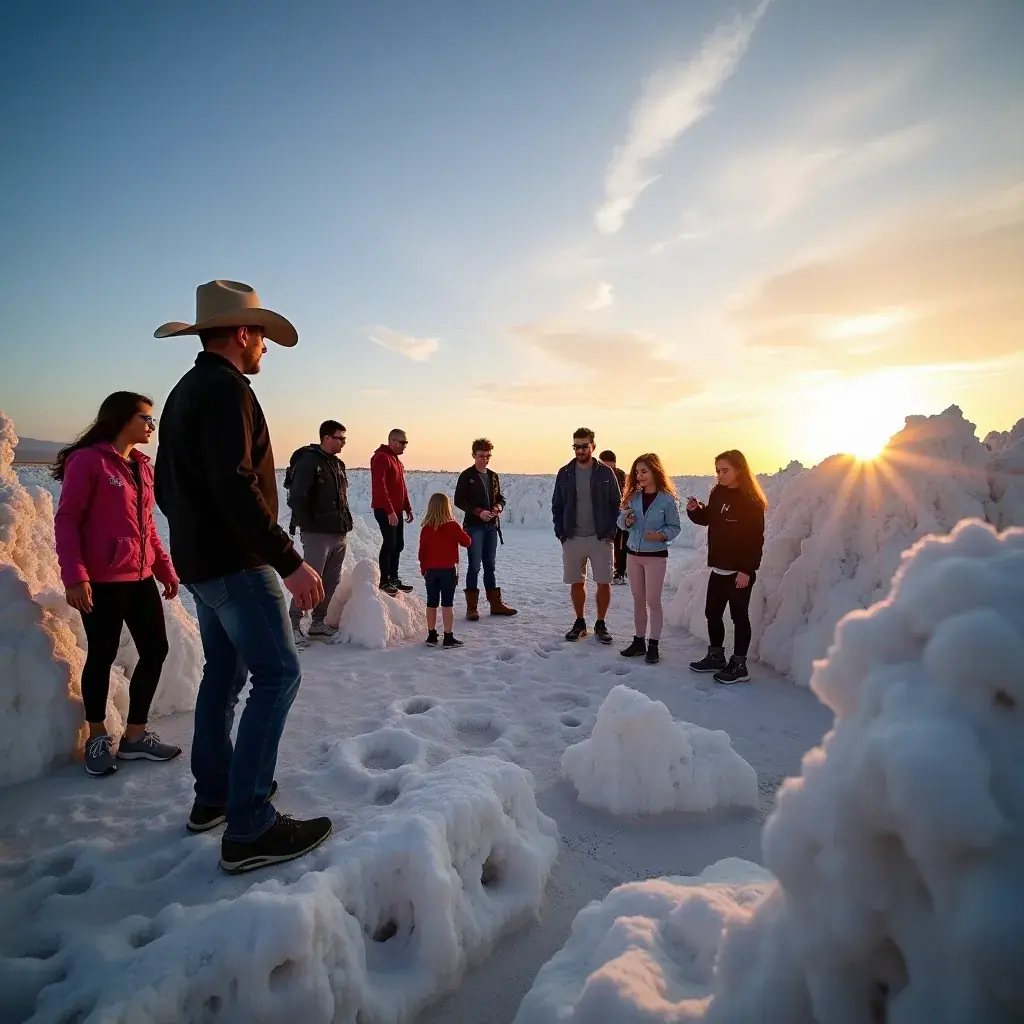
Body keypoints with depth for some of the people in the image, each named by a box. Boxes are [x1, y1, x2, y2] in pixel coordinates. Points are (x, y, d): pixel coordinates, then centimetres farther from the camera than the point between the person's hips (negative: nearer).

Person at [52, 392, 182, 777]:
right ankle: (98, 738, 24)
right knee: (102, 656, 4)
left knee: (155, 651, 8)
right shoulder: (89, 460, -9)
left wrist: (165, 569, 14)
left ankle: (135, 736, 21)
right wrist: (74, 576, -19)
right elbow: (66, 520, -12)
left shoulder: (142, 466, 14)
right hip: (102, 582, -8)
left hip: (141, 578, 8)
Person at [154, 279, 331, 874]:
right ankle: (249, 830, -7)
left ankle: (213, 796, 29)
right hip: (236, 563, -10)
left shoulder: (185, 391, 16)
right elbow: (237, 488, -26)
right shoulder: (226, 389, -15)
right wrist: (290, 561, -26)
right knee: (277, 675, -9)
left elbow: (166, 484, 20)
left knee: (224, 673, 17)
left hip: (200, 560, 10)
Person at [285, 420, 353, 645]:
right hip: (318, 534, -8)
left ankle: (319, 622, 24)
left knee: (331, 581, 12)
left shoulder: (338, 464, 16)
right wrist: (308, 525, -14)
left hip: (340, 534, 8)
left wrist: (346, 523, 12)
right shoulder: (308, 462, -10)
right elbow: (296, 498, -16)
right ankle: (294, 624, 2)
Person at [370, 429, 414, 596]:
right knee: (389, 543, -9)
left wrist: (407, 508, 17)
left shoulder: (396, 459, 17)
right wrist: (389, 511, -25)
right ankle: (384, 581, -1)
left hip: (397, 510, 9)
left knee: (398, 545, 11)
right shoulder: (381, 458, -13)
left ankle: (394, 579, 20)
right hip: (385, 511, -9)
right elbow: (379, 487, -22)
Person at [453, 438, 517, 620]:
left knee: (490, 566, 12)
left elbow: (500, 497, 20)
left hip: (492, 526, 6)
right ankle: (471, 607, 3)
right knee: (474, 566, -4)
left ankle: (495, 603, 19)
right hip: (474, 526, -6)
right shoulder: (466, 476, -5)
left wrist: (499, 506, -3)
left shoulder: (493, 476, 13)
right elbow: (459, 500, -9)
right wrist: (478, 511, -19)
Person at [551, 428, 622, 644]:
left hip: (600, 538, -1)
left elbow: (616, 504, 2)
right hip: (572, 539, 2)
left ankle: (600, 624, 16)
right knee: (576, 583, 9)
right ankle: (579, 623, 23)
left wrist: (611, 532, -8)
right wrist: (560, 532, -2)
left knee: (604, 583, 0)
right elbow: (556, 506, 8)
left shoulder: (605, 473, 0)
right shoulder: (565, 473, 4)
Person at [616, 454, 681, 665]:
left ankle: (653, 645, 12)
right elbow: (621, 522, 6)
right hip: (633, 554, 5)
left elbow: (674, 527, -6)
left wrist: (661, 536, -24)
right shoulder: (633, 496, 1)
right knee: (638, 600, 13)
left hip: (655, 556, -4)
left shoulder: (667, 499, -11)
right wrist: (627, 521, -16)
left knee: (653, 601, 1)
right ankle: (639, 641, 23)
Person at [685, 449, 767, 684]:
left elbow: (756, 539, -17)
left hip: (739, 571, -8)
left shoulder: (751, 501, -14)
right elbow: (708, 519, 22)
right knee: (712, 613, 15)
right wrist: (695, 510, 1)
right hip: (719, 568, 8)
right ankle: (716, 657, 31)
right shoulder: (718, 493, 7)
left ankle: (739, 666, 14)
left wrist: (747, 570, -20)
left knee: (739, 616, 3)